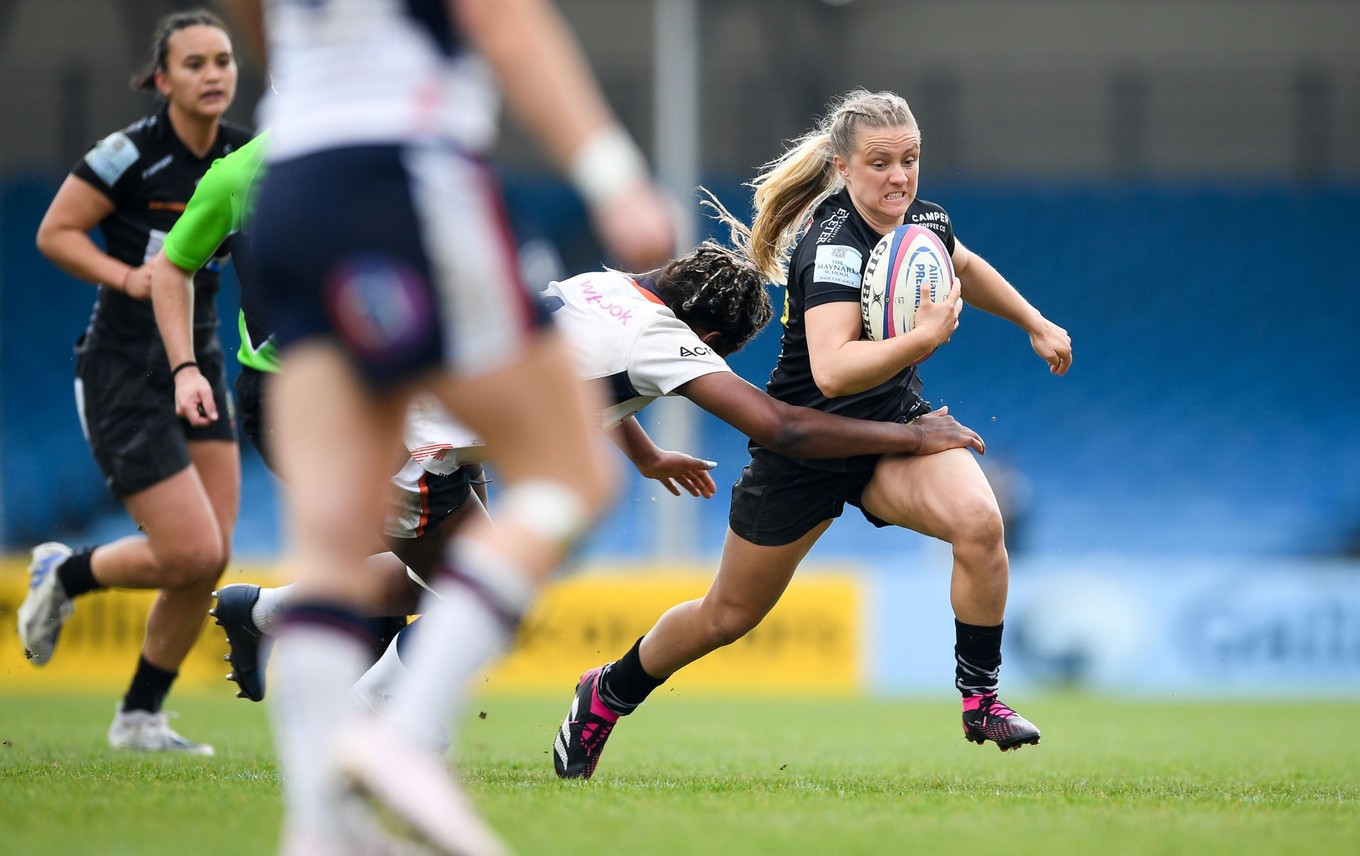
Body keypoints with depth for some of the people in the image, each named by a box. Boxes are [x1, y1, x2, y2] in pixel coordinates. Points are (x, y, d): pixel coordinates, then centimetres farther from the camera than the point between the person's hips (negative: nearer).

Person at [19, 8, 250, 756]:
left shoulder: (244, 157, 3)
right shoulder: (131, 153, -15)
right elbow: (54, 233, -9)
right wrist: (127, 276, -21)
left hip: (195, 363, 6)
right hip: (124, 377, -6)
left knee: (210, 560, 0)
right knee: (192, 554, -13)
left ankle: (139, 717, 15)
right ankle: (65, 575, 17)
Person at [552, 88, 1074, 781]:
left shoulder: (926, 220, -7)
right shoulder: (832, 245, -29)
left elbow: (964, 268, 21)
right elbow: (832, 371, -43)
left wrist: (1036, 324, 25)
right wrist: (924, 337, -50)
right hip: (806, 448, -5)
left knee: (979, 522, -27)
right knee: (730, 615, 12)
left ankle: (980, 698, -11)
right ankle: (607, 695, 38)